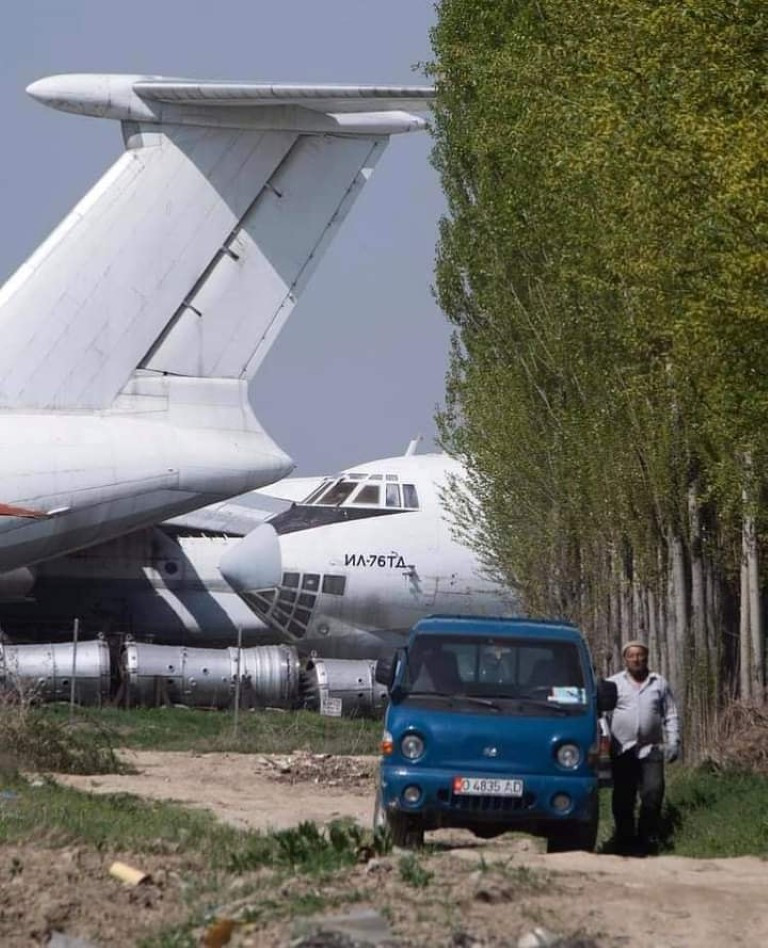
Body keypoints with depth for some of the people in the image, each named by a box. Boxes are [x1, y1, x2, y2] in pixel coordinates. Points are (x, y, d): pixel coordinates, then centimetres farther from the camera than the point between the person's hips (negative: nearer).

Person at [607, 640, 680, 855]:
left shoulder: (659, 684, 15)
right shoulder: (613, 683, 11)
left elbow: (671, 716, 15)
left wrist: (673, 742, 3)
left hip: (651, 750, 1)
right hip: (622, 751, -1)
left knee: (653, 795, -7)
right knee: (623, 799, -1)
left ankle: (648, 839, 1)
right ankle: (624, 839, 5)